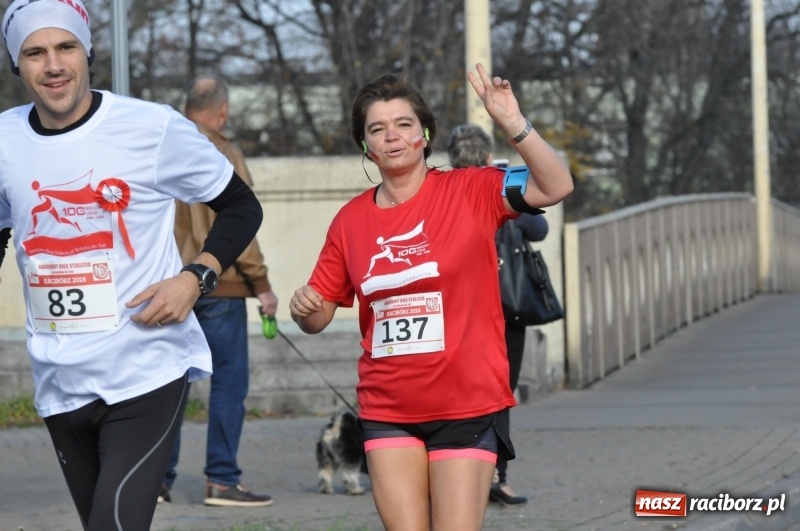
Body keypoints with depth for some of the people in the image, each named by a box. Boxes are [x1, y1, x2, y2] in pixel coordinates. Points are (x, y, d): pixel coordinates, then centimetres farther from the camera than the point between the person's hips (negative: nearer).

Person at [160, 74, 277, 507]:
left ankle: (158, 478, 12)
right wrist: (261, 284, -9)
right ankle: (222, 481, -4)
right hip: (217, 285, -6)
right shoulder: (222, 155, -9)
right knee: (229, 381, -2)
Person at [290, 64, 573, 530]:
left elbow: (556, 187, -18)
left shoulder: (470, 191, -4)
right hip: (388, 411, 3)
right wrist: (304, 308, -9)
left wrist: (514, 125, -29)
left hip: (467, 407, -3)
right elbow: (320, 316, 14)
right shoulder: (351, 220, 6)